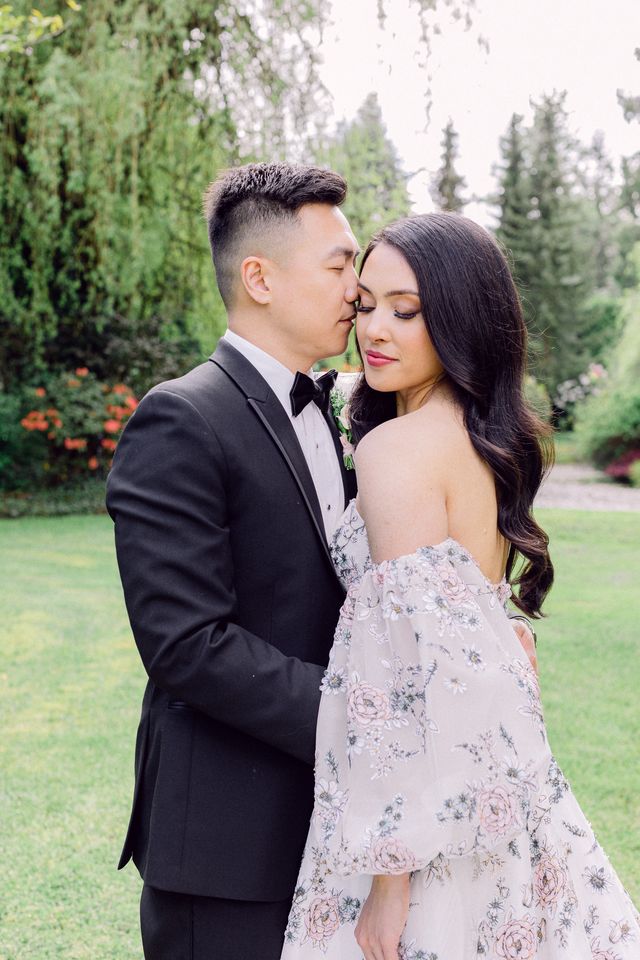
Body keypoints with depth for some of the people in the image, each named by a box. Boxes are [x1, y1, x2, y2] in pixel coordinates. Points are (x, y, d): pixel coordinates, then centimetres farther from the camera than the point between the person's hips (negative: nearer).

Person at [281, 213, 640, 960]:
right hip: (494, 773, 9)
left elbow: (417, 660, -23)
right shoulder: (491, 438, 8)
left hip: (433, 789, -9)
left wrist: (390, 872, -21)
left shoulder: (397, 445, -19)